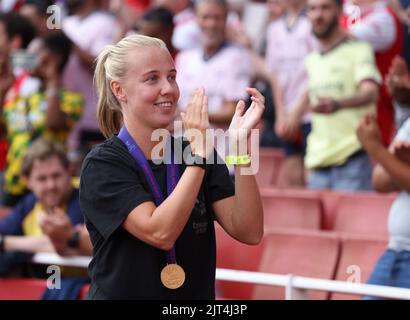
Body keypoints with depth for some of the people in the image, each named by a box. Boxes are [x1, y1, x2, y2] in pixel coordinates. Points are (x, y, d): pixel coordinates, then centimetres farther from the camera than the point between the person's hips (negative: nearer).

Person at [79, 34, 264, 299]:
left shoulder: (195, 154, 2)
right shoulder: (101, 165, -10)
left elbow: (249, 232, -10)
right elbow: (159, 233, -23)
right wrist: (199, 153, -25)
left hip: (196, 294, 4)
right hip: (123, 293, -4)